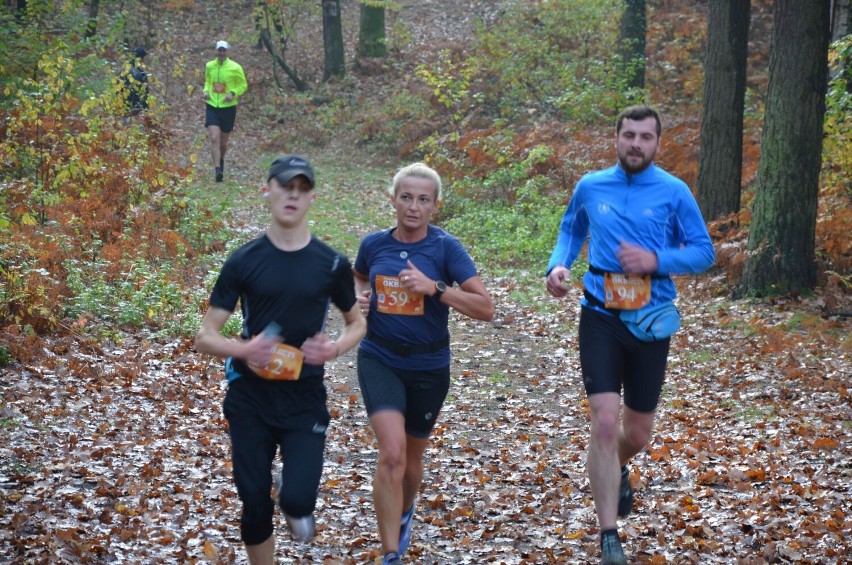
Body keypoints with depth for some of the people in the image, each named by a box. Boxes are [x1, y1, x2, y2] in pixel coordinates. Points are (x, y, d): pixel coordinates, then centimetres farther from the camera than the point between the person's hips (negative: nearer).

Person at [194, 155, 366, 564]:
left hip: (305, 398, 0)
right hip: (250, 397, 0)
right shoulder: (243, 262, -4)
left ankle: (295, 505, 23)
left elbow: (357, 323, 12)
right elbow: (205, 337, -3)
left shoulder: (332, 264, -3)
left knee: (298, 500, -15)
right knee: (254, 504, 5)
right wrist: (243, 349, -25)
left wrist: (335, 348, -11)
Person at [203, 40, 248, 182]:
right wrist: (206, 91, 0)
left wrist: (233, 93, -15)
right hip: (212, 107, 1)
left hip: (228, 108, -1)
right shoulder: (209, 66, 4)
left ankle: (221, 160, 42)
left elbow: (243, 85, 3)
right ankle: (218, 170, -20)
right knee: (214, 139, -16)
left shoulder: (235, 68, -6)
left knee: (223, 142, 10)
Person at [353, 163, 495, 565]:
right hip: (379, 359, 0)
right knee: (392, 453, -20)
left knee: (411, 457, 18)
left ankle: (404, 513, 52)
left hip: (428, 366, 0)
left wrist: (434, 287, -26)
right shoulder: (374, 244, -3)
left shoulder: (446, 247, -10)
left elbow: (485, 309, -16)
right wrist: (359, 298, -1)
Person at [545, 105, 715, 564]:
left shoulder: (674, 192, -4)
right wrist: (558, 265, -2)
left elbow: (704, 252, -1)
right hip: (600, 318, 0)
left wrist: (657, 259, -18)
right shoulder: (590, 187, 2)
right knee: (605, 423, -14)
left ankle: (617, 469, 50)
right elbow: (571, 231, 19)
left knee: (638, 431, 12)